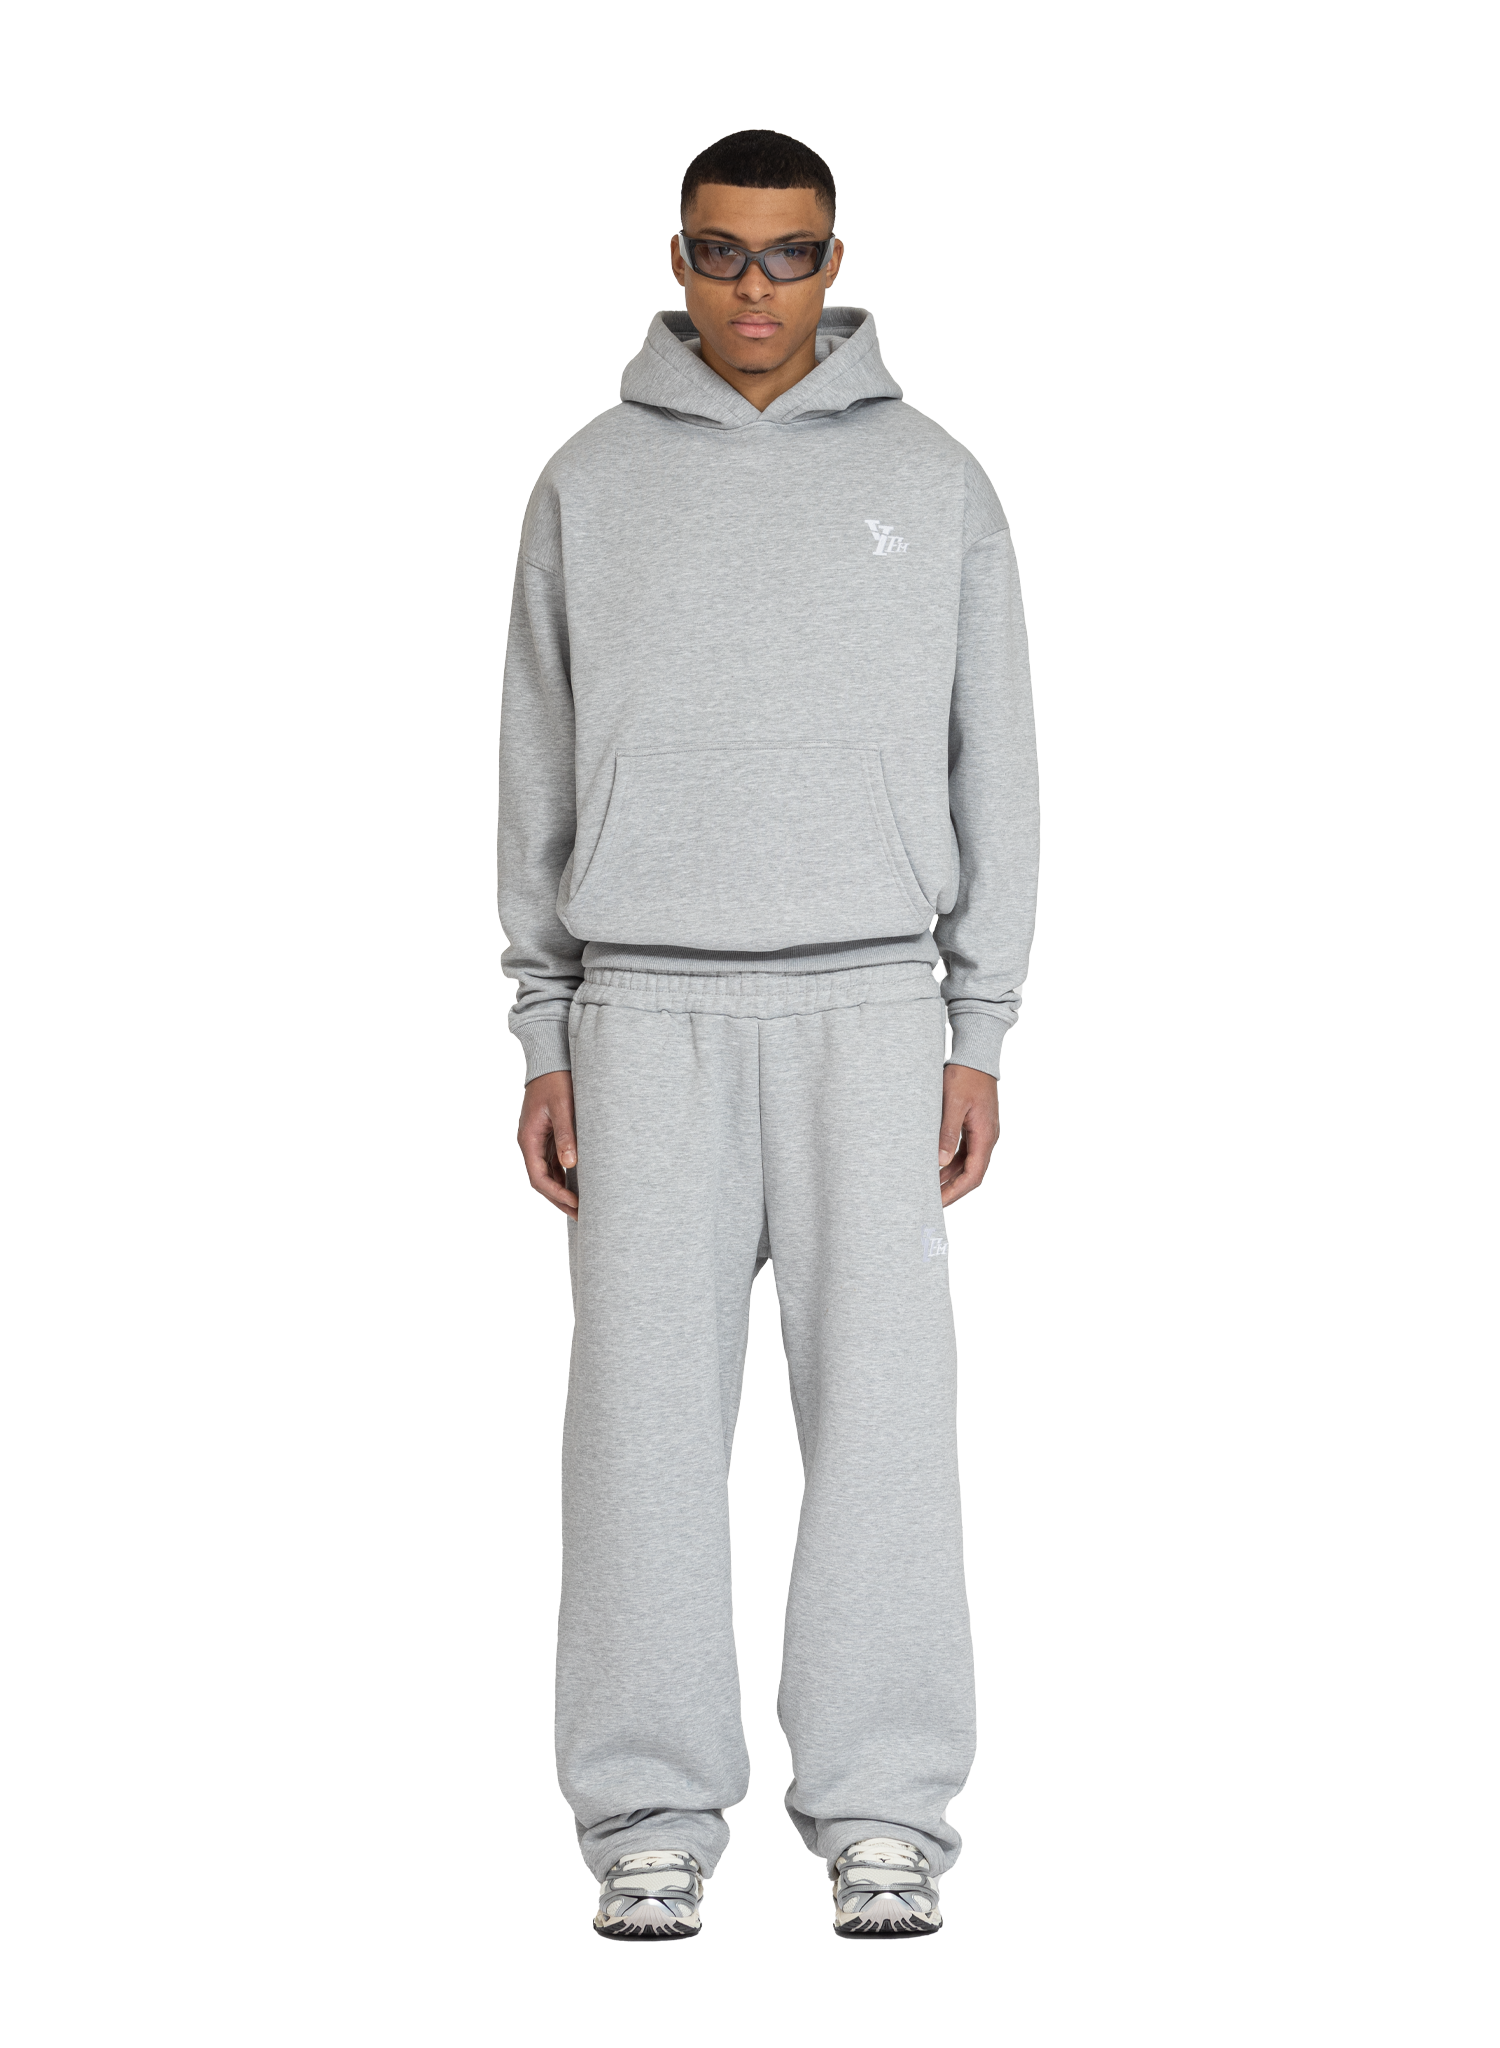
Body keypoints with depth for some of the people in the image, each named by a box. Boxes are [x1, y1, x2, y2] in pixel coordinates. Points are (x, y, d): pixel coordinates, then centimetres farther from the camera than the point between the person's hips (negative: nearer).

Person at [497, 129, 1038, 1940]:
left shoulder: (933, 483, 5)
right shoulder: (591, 487, 7)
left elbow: (987, 768, 6)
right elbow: (539, 775, 8)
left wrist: (978, 1036, 0)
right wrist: (544, 1046, 2)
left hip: (870, 1007, 0)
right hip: (645, 1009, 0)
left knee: (880, 1403, -2)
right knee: (647, 1406, 0)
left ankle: (881, 1810, 7)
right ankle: (653, 1811, 8)